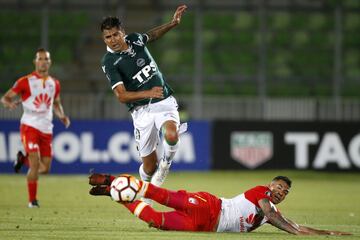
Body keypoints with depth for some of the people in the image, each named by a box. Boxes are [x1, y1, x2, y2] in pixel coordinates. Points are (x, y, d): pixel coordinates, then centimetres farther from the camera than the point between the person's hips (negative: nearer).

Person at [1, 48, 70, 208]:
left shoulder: (54, 84, 11)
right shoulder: (25, 82, -4)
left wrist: (62, 116, 7)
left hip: (46, 129, 5)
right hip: (29, 126, -5)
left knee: (45, 169, 4)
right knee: (35, 163, -17)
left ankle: (23, 159, 35)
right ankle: (32, 200, -3)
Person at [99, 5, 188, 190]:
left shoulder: (134, 39, 2)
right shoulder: (109, 62, -13)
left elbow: (152, 35, 29)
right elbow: (122, 96, -21)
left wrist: (173, 23, 17)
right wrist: (148, 93, -33)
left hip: (164, 101, 3)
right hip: (142, 111, -3)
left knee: (171, 136, -30)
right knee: (149, 167, 1)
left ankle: (166, 163, 3)